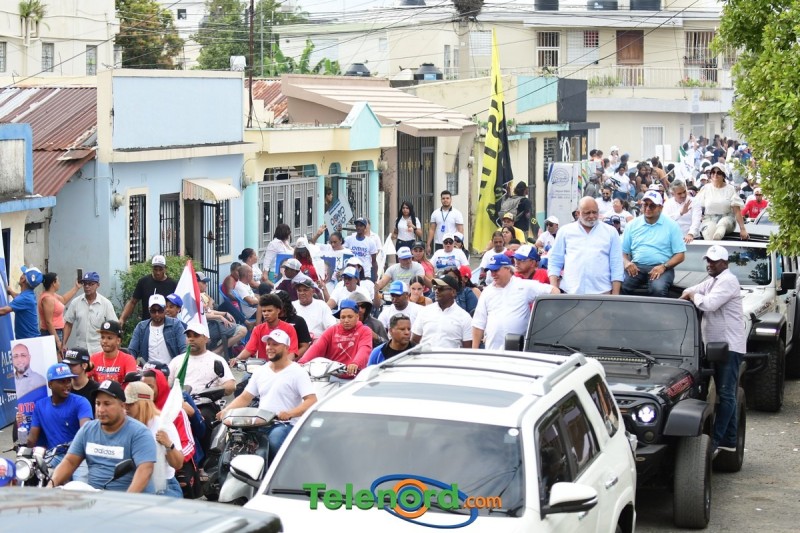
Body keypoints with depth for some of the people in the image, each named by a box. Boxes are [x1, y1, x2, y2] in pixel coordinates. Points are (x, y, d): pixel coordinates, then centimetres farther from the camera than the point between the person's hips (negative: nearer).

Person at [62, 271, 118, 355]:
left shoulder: (106, 304, -2)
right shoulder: (75, 302, 4)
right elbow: (68, 324, 9)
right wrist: (64, 344, 1)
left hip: (99, 350, -2)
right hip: (79, 349, 2)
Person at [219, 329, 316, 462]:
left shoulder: (297, 372, -1)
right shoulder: (261, 371, 18)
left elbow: (312, 401, -11)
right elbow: (245, 398, 19)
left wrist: (289, 414, -28)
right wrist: (226, 410, -1)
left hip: (285, 425, -5)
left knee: (275, 438, -38)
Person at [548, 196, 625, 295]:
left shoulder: (611, 232, 11)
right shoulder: (565, 231, 12)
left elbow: (616, 266, 8)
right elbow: (554, 262, 13)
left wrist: (615, 295, 0)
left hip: (601, 293, 0)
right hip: (570, 292, 0)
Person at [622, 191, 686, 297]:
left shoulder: (671, 225, 6)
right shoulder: (633, 225, 14)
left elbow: (680, 255, 3)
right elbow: (623, 251, 16)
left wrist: (664, 267, -13)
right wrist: (626, 262, -8)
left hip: (661, 267, -2)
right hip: (636, 266, 2)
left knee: (658, 289, -36)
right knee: (620, 286, -29)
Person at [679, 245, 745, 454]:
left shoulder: (728, 281, -13)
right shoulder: (712, 281, 19)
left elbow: (709, 304, -24)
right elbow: (690, 291, 25)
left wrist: (693, 296, -6)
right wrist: (689, 295, 2)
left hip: (729, 345, -10)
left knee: (726, 394, -9)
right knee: (726, 394, 12)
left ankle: (715, 440, -12)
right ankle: (729, 440, 17)